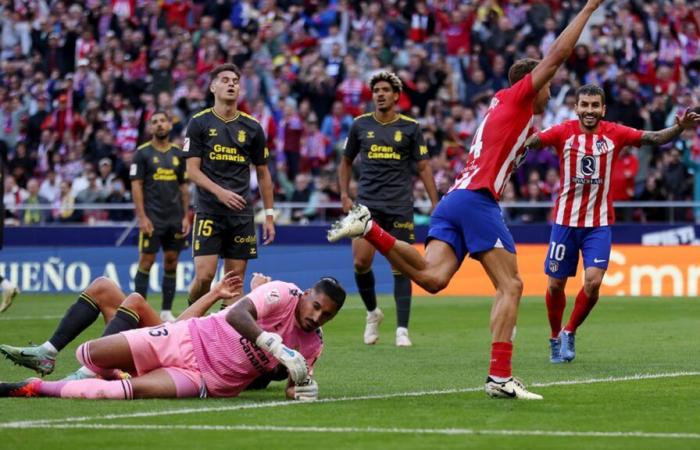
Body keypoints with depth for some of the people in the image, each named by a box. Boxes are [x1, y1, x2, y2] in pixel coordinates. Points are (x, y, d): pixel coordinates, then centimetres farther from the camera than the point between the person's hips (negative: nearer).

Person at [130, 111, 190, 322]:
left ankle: (167, 310, 9)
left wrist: (186, 216, 6)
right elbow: (136, 186, -5)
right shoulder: (143, 153, -1)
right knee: (146, 261, -6)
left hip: (175, 218, 4)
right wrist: (142, 217, -13)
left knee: (171, 262, 4)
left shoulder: (177, 154, 11)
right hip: (152, 218, -4)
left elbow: (183, 187, 14)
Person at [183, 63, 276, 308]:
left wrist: (269, 214, 8)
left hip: (242, 213, 3)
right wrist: (220, 192, -20)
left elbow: (263, 173, 14)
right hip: (209, 211, -3)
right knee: (204, 275, -12)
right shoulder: (199, 123, -1)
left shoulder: (252, 127, 7)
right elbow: (192, 169, -5)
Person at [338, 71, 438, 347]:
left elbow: (423, 167, 5)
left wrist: (435, 205, -2)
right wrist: (344, 195, 5)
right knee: (361, 262, -11)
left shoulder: (410, 128, 3)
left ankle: (402, 329, 0)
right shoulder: (360, 125, 7)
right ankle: (372, 312, 14)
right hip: (367, 204, 1)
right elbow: (346, 162, 18)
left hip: (400, 207, -1)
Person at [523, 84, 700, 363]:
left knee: (593, 281, -14)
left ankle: (570, 332, 10)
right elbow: (532, 142, -19)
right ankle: (555, 338, 28)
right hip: (565, 221, 0)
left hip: (599, 224, 0)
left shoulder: (615, 134, -4)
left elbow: (655, 138, -8)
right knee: (556, 284, 5)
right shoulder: (563, 132, -7)